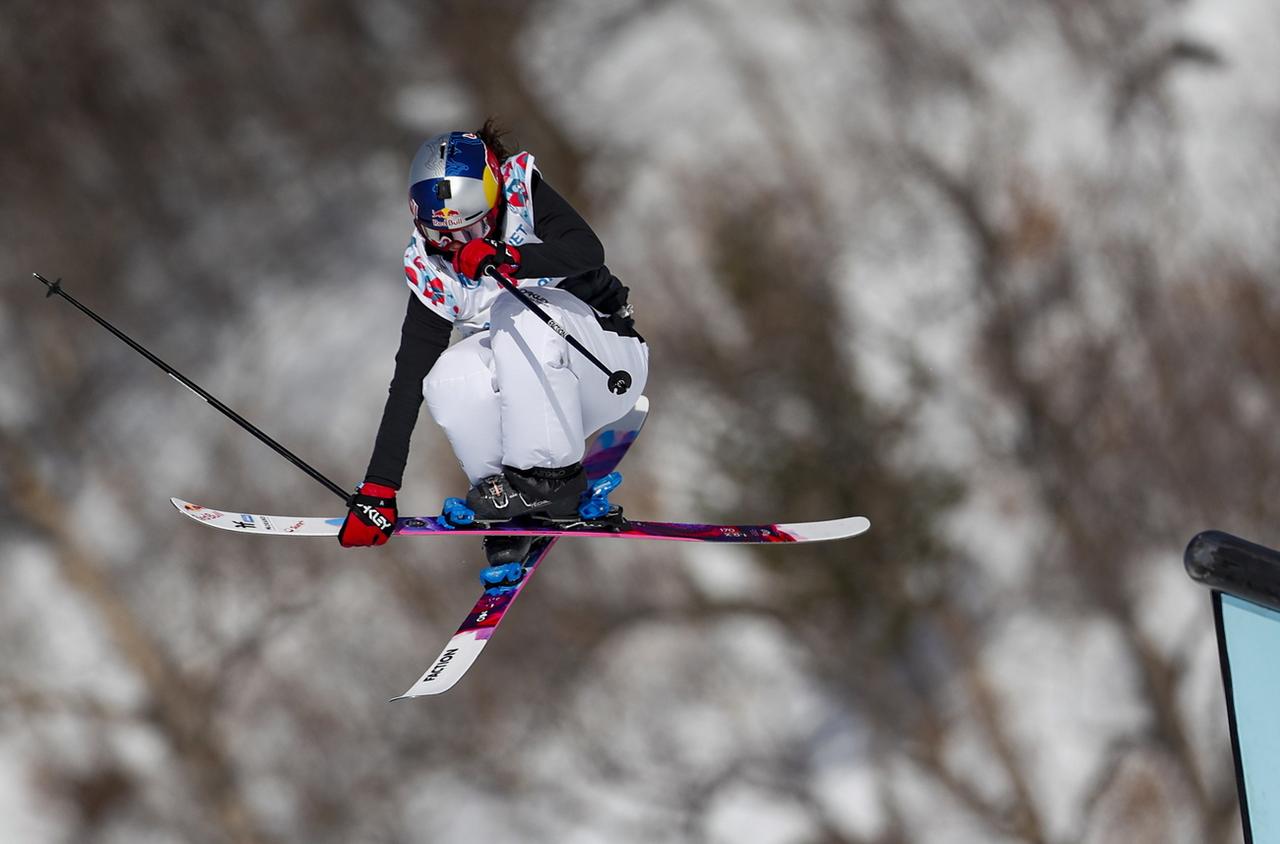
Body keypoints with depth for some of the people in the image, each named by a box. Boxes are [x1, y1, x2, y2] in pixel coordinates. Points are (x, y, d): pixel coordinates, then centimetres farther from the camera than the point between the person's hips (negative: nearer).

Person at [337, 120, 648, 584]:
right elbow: (408, 376, -10)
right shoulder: (429, 268, -7)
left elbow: (587, 252, -31)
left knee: (518, 312, -32)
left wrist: (507, 258, -48)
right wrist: (378, 489, -16)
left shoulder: (523, 191, -14)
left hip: (606, 361, -3)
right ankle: (509, 517, -15)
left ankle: (548, 476, -25)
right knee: (447, 378, -28)